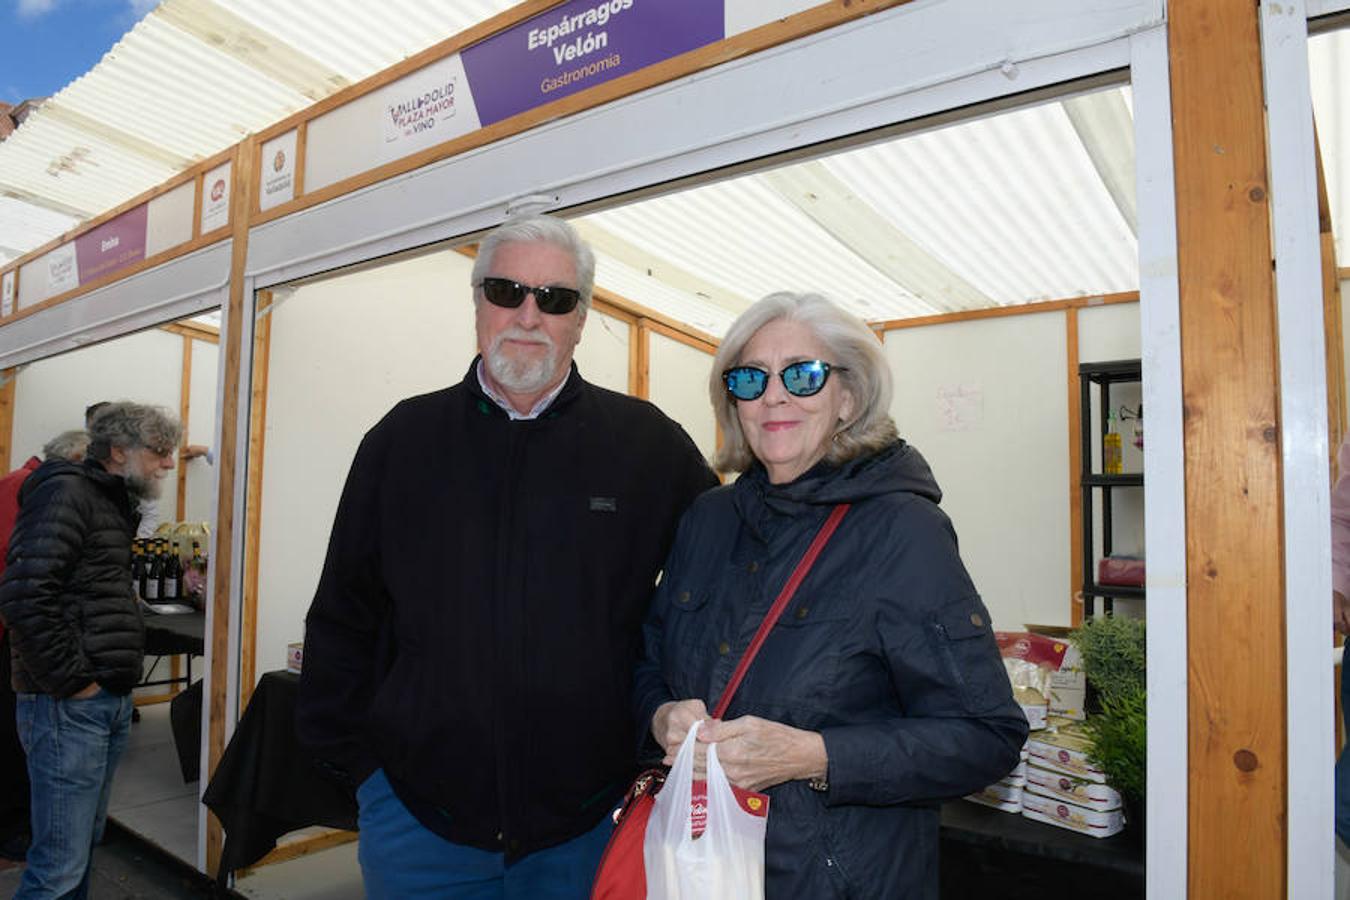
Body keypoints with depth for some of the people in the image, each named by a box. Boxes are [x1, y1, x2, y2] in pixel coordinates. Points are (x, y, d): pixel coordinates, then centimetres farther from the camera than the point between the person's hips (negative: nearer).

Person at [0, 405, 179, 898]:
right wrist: (73, 682, -17)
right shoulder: (66, 492, -11)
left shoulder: (113, 503, 16)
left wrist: (122, 682, 12)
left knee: (84, 844, 18)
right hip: (68, 705, -9)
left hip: (111, 702, 9)